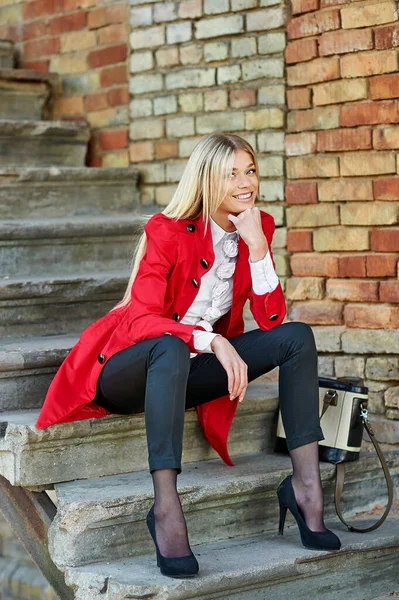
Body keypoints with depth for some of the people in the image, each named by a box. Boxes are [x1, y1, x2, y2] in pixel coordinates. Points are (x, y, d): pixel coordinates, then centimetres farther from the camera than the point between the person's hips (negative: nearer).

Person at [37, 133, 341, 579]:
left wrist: (258, 247, -20)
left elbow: (271, 320, -8)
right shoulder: (167, 231, -16)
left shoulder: (256, 229, 0)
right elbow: (141, 321, -27)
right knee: (171, 347, -41)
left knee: (297, 336, -13)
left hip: (186, 374, 6)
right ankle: (166, 509, -45)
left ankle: (305, 483, -19)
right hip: (128, 371, -5)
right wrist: (212, 341, -42)